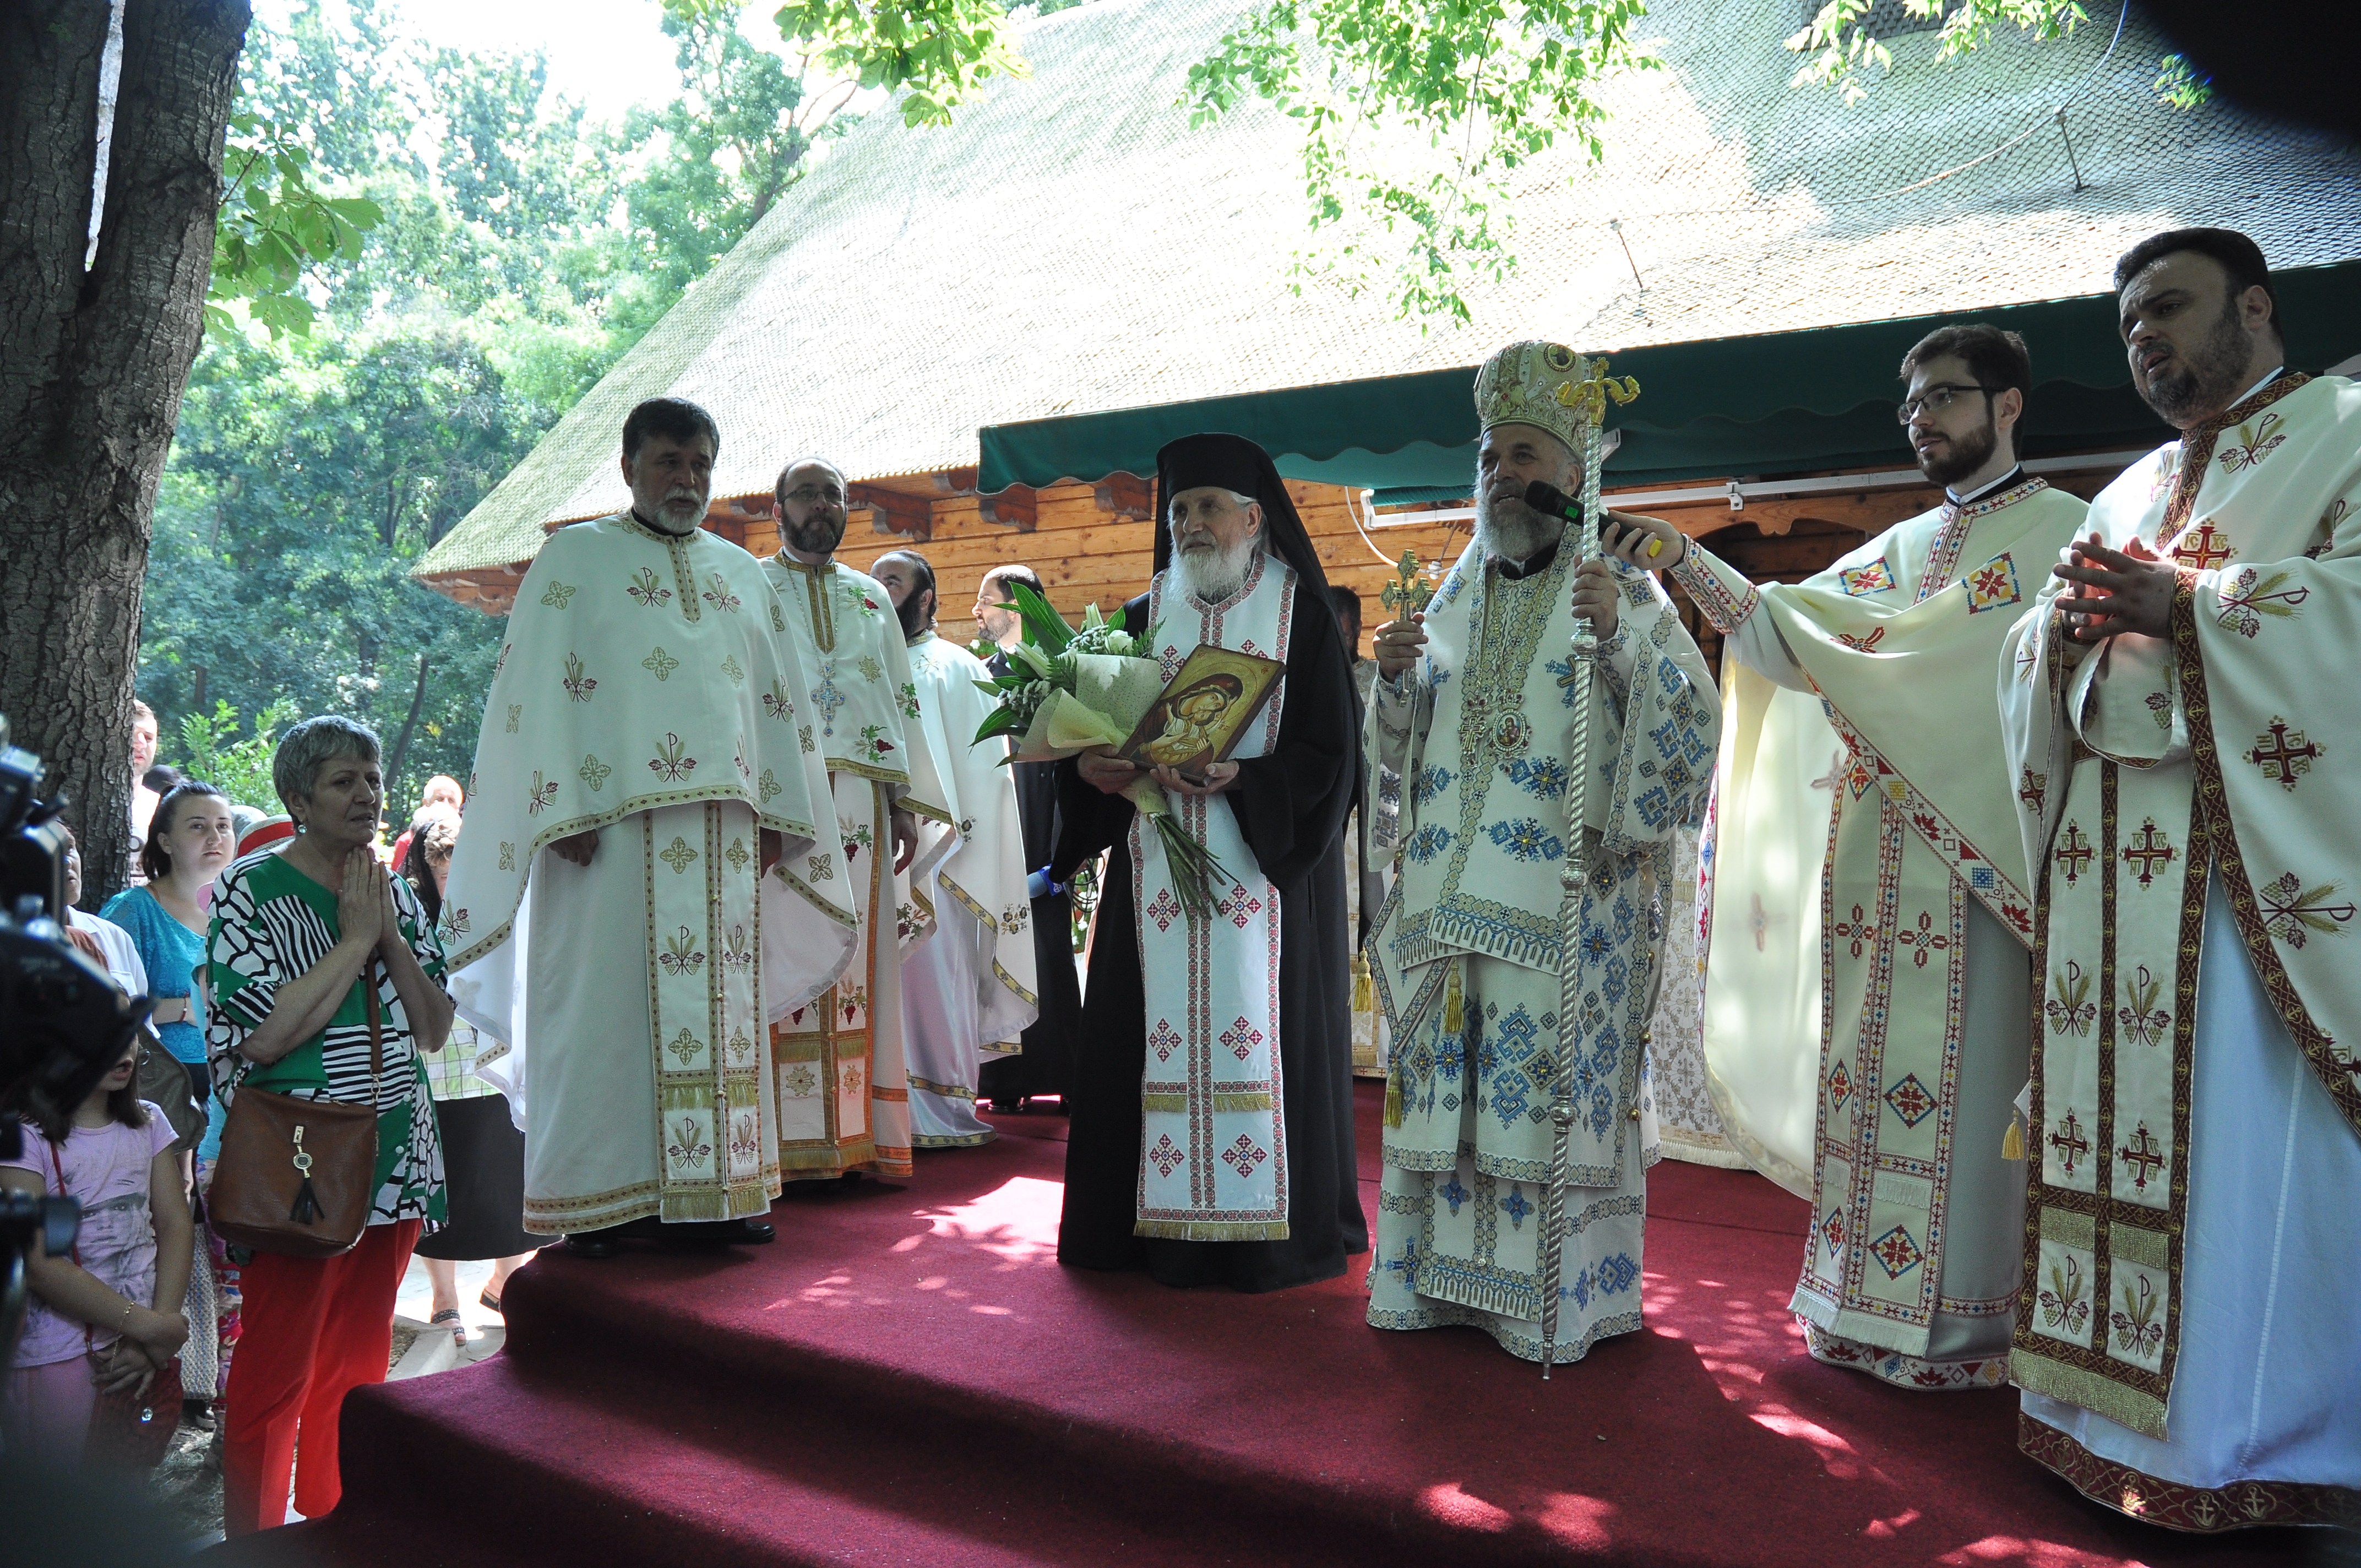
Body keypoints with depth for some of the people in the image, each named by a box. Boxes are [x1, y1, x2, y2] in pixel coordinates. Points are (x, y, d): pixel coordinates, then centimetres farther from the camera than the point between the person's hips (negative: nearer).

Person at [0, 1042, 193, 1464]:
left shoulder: (148, 1121, 6)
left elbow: (174, 1226, 2)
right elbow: (40, 1266, -17)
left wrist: (160, 1331, -12)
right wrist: (148, 1327, -17)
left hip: (150, 1338, 5)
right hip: (56, 1358, -5)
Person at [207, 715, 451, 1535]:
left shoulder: (397, 895, 10)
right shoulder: (249, 891, -7)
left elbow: (435, 1031, 5)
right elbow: (262, 1036, -19)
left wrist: (393, 937, -7)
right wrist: (356, 939, -15)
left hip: (391, 1164, 6)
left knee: (357, 1367, 15)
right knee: (274, 1376, 2)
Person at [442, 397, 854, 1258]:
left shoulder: (742, 572, 19)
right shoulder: (575, 558, 6)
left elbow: (777, 700, 17)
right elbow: (538, 689, -3)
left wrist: (774, 814, 8)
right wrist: (560, 812, -13)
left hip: (722, 828, 5)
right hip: (610, 822, -4)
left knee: (719, 1004, 4)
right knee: (606, 1001, -4)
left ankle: (710, 1189, 11)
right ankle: (599, 1198, 3)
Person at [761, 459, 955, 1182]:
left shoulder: (872, 598, 20)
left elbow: (901, 701, 18)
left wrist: (907, 803, 9)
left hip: (861, 804, 4)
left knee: (862, 967, 2)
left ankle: (862, 1136, 7)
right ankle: (793, 1142, -4)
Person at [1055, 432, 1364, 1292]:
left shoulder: (1300, 612, 2)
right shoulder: (1145, 616, 13)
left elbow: (1327, 751, -5)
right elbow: (1099, 727, 12)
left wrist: (1238, 779, -20)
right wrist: (1090, 766, -10)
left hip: (1266, 862, -3)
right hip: (1156, 864, 4)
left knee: (1257, 1032, -3)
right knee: (1159, 1037, 3)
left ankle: (1271, 1232, 7)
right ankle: (1159, 1222, 13)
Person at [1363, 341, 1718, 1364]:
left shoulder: (1620, 589, 3)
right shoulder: (1454, 599, 17)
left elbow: (1691, 723, -7)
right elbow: (1396, 751, 18)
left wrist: (1622, 633, -20)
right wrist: (1393, 676, -1)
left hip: (1565, 896, -5)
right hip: (1450, 888, 5)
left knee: (1555, 1080, -5)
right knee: (1444, 1078, 6)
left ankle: (1560, 1296, 7)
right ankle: (1443, 1277, 18)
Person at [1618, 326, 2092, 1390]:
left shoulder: (2066, 531, 3)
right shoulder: (1896, 550, 21)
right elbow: (1783, 633, 10)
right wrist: (1687, 564, -3)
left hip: (1983, 856, -6)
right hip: (1880, 857, 6)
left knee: (1972, 1077, -4)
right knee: (1878, 1067, 7)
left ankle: (1966, 1316, 6)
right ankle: (1873, 1299, 16)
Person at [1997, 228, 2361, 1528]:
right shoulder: (2127, 495, 24)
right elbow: (2028, 665, 20)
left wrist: (2186, 604, -14)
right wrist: (2062, 630, -1)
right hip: (2114, 870, 6)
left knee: (2254, 1146, -7)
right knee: (2124, 1133, 6)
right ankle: (2116, 1408, 13)